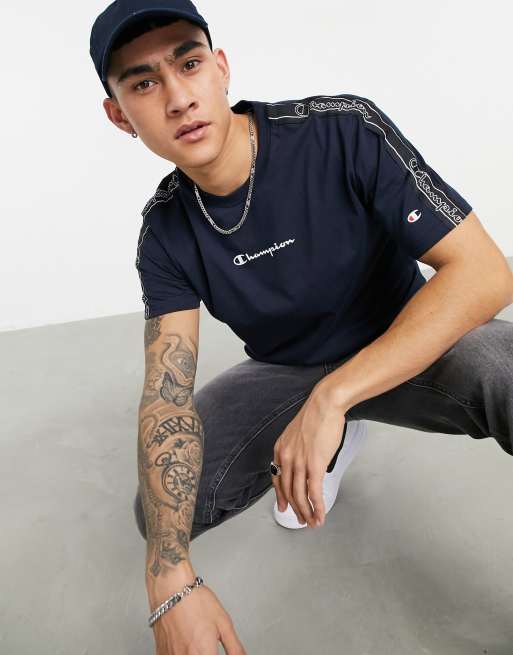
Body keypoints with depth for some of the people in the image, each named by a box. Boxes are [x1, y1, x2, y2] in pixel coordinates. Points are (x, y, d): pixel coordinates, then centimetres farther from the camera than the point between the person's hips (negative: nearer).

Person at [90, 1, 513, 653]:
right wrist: (170, 578, -31)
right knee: (159, 511, -9)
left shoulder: (345, 129, -21)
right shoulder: (166, 229, -11)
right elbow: (166, 394, -17)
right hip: (284, 372, 5)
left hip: (407, 349, -4)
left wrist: (330, 398, -33)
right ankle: (336, 443, 13)